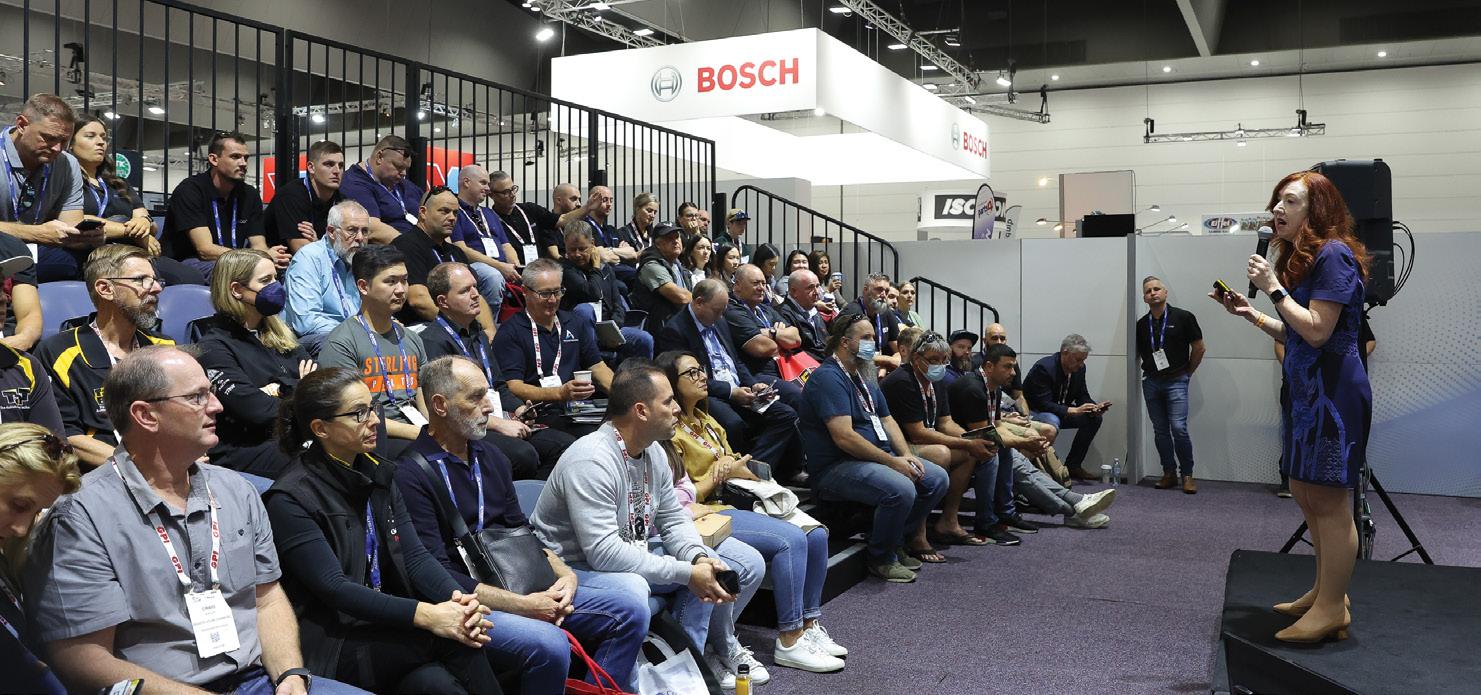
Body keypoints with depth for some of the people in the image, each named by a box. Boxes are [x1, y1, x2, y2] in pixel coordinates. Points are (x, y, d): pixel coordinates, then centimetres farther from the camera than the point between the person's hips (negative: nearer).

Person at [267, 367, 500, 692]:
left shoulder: (379, 474, 11)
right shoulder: (289, 500, -10)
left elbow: (415, 555, 3)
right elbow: (333, 587, -19)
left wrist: (458, 599, -18)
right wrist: (424, 615, -28)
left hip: (384, 623, 5)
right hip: (331, 642, -5)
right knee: (452, 639, -27)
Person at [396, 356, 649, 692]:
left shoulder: (491, 457, 13)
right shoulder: (411, 475, -12)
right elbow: (437, 575, -18)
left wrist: (564, 574, -2)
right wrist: (524, 605, -19)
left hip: (522, 588, 8)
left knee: (632, 611, -2)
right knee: (549, 644, -34)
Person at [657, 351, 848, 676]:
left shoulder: (705, 420, 19)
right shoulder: (670, 432, -9)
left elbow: (735, 467, 15)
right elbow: (683, 499, -15)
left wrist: (736, 468, -7)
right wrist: (718, 473, -7)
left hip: (735, 502, 9)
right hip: (708, 515, -9)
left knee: (815, 535, -7)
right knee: (790, 541, -26)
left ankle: (809, 625, 1)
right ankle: (789, 643, -19)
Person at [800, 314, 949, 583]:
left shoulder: (865, 377, 17)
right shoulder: (828, 378, -16)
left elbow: (886, 420, 18)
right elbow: (844, 437, -24)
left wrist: (906, 455, -1)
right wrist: (892, 461, -20)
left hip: (878, 457, 10)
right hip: (836, 467, -10)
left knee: (937, 479, 3)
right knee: (900, 489, -31)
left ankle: (896, 542, 14)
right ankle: (881, 559, -7)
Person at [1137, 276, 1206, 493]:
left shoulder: (1183, 317, -3)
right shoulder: (1141, 324, 7)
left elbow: (1199, 348, 2)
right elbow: (1137, 353, 19)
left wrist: (1186, 373, 6)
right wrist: (1146, 373, 10)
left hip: (1176, 381, -4)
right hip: (1150, 383, 4)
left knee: (1179, 428, -12)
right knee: (1160, 430, 6)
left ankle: (1187, 475, -2)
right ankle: (1169, 473, 15)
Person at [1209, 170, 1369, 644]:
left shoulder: (1333, 255, -13)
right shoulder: (1301, 257, 18)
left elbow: (1316, 331, -20)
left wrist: (1274, 288, -16)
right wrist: (1250, 313, 10)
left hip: (1332, 390, -10)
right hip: (1306, 390, 10)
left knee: (1327, 498, -4)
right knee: (1305, 491, 15)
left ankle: (1332, 609, 5)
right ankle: (1326, 592, 27)